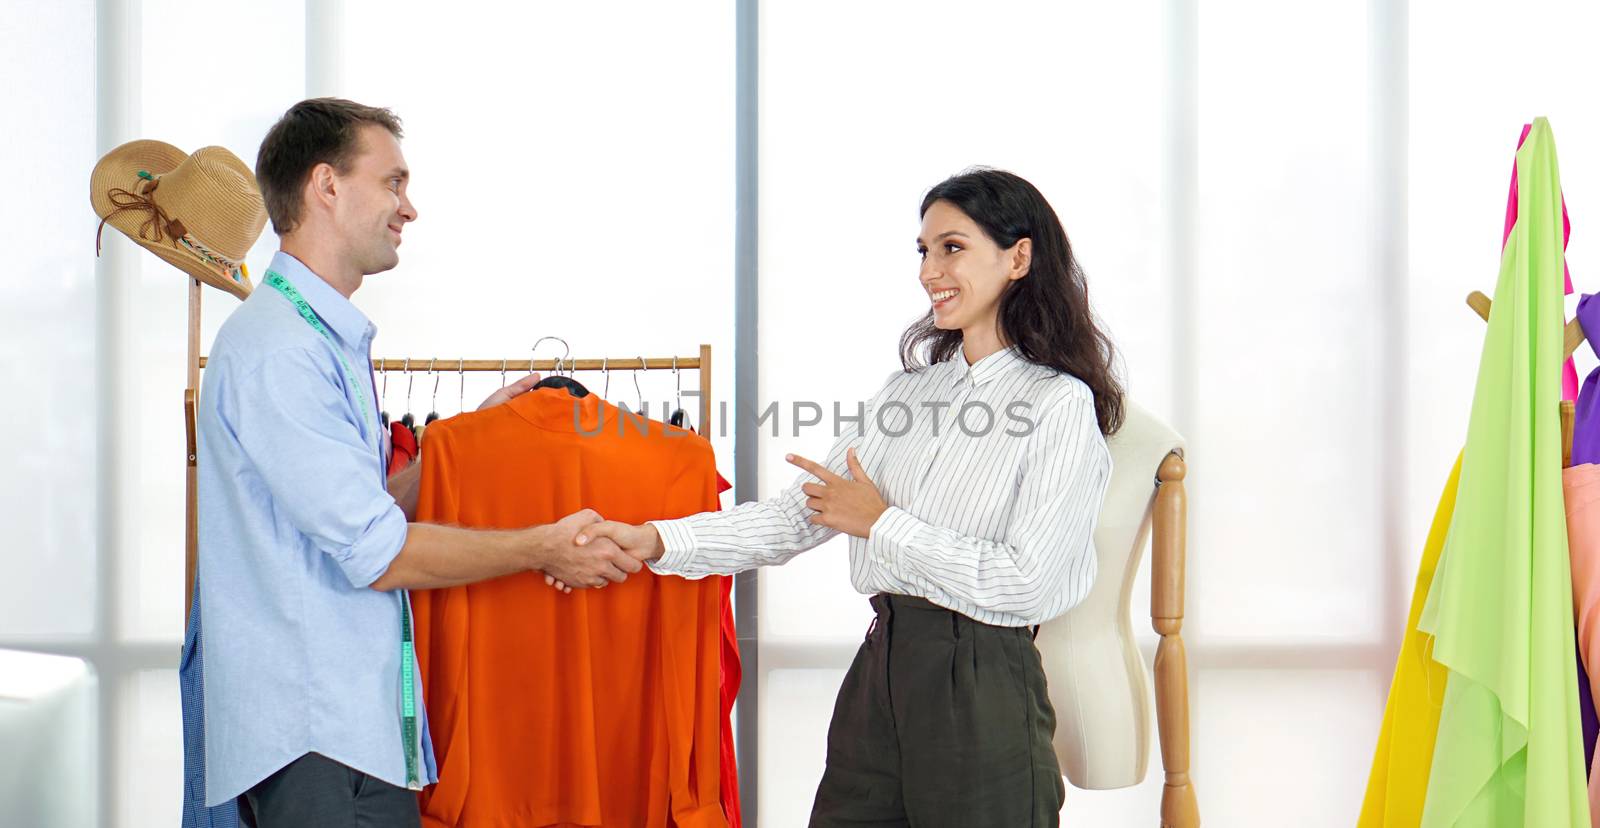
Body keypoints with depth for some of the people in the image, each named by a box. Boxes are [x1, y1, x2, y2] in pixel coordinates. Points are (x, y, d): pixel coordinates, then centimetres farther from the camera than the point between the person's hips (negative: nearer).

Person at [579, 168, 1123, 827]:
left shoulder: (1060, 404, -7)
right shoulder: (906, 391, 13)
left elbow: (1027, 584, -16)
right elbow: (798, 515, 10)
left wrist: (882, 524, -9)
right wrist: (654, 541, -1)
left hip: (984, 696, -6)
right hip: (878, 674, 6)